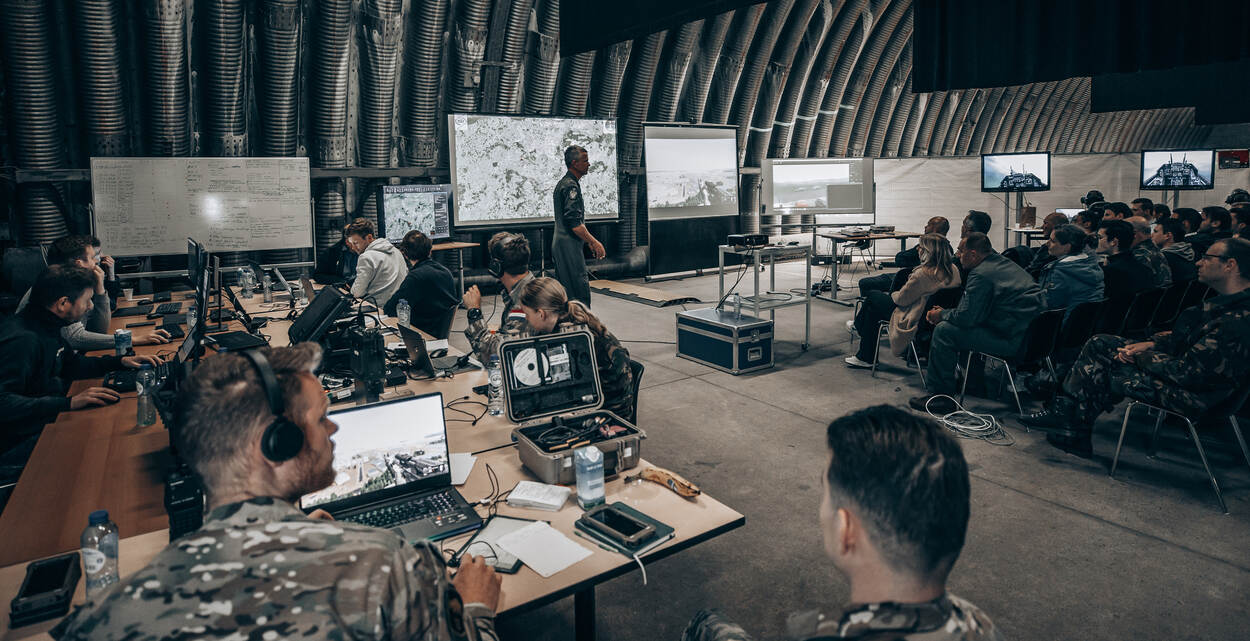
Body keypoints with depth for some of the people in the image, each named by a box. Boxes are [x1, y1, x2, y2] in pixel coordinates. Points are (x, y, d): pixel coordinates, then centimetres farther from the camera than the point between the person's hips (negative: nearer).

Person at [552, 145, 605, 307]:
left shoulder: (563, 183, 19)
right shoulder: (571, 186, -14)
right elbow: (574, 222, -21)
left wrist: (589, 241, 23)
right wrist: (593, 242, -16)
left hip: (560, 243, 10)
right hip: (569, 245, -10)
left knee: (564, 290, 12)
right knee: (580, 288, -9)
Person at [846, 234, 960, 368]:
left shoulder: (923, 274, -30)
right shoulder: (953, 270, -7)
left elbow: (901, 299, -18)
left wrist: (892, 295, 3)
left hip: (915, 321, -8)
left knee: (872, 297, 12)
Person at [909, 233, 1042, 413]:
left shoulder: (981, 275, -19)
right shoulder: (1002, 262, 14)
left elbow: (966, 317, -19)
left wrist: (942, 315, 0)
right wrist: (946, 312, 15)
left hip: (1012, 339, -11)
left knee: (944, 330, -12)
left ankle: (940, 395, -5)